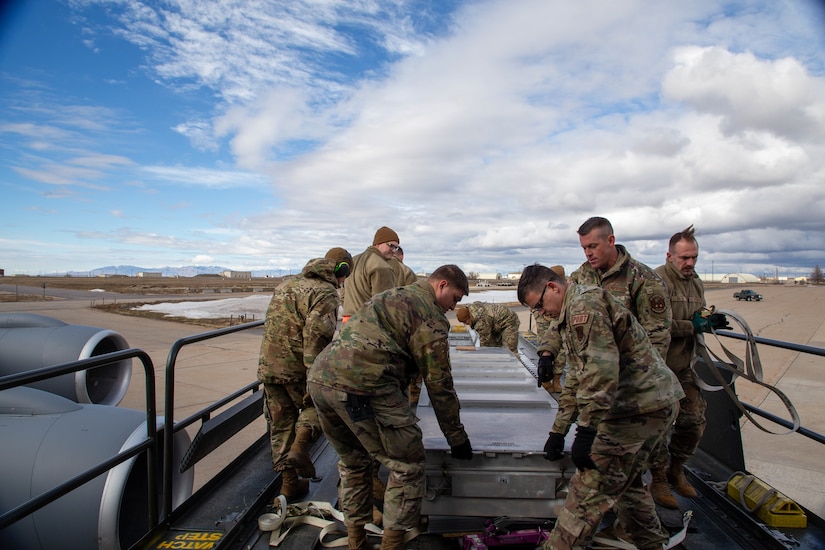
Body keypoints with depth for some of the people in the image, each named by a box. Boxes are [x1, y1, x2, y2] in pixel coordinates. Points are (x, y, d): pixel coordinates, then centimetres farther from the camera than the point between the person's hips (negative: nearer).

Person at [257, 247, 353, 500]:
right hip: (296, 367, -7)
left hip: (268, 365, 7)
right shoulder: (325, 292, -9)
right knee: (316, 403, 18)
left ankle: (288, 481, 23)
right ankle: (300, 446, -5)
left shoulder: (285, 285, 18)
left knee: (281, 424, 15)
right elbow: (316, 334, -21)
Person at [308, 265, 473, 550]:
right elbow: (438, 382, 2)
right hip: (362, 386, -9)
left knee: (352, 461, 27)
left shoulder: (393, 295, 29)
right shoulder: (429, 313, 3)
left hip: (320, 377, 9)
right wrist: (457, 437, 13)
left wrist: (401, 409, 43)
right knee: (407, 467, 9)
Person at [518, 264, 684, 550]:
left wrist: (586, 432, -24)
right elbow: (577, 377, 22)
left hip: (641, 404, -11)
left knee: (592, 486, -6)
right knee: (625, 479, 23)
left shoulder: (585, 303, -16)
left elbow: (601, 369, -27)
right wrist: (558, 431, 21)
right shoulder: (574, 312, 18)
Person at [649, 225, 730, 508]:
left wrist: (710, 321, 0)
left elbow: (697, 321, 21)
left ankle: (676, 469, 34)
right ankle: (659, 480, 19)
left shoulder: (696, 282, 12)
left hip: (684, 367, 8)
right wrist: (692, 326, -23)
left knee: (694, 419, 12)